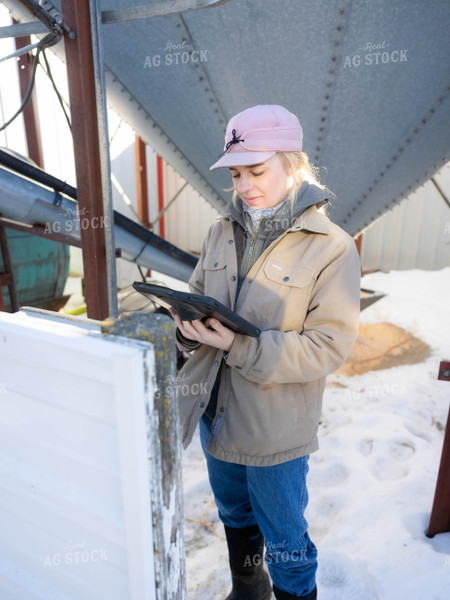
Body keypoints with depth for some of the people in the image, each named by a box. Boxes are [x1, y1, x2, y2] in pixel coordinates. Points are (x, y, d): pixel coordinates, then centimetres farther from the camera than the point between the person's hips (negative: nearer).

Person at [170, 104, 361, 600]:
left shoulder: (331, 248, -16)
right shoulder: (223, 232, 0)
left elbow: (328, 346, -18)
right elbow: (198, 295, 7)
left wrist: (239, 347, -28)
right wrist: (190, 326, -16)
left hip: (277, 431, -5)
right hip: (215, 414, 6)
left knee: (285, 545, 18)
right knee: (235, 518, 31)